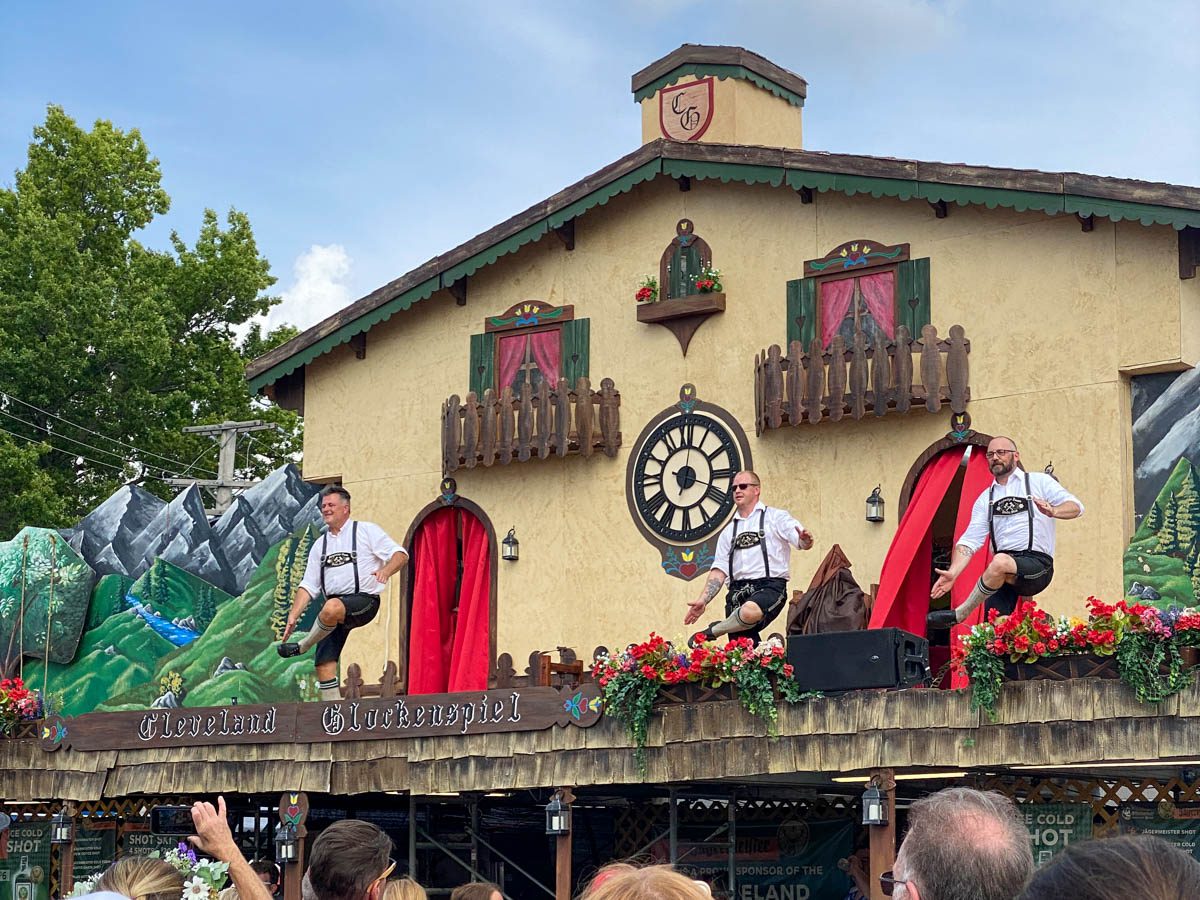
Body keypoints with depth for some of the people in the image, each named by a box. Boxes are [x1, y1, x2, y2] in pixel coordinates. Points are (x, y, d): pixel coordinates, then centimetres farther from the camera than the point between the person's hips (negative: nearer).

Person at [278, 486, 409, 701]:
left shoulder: (366, 530, 5)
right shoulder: (320, 545, 21)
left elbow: (400, 554, -3)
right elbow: (308, 586, 19)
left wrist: (385, 571, -24)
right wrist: (293, 616, 7)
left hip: (364, 601, -6)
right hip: (333, 607, 6)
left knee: (331, 608, -37)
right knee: (324, 665, -8)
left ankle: (302, 646, -13)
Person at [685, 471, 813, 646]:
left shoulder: (775, 518, 8)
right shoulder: (729, 531, 24)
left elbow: (804, 543, -6)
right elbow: (719, 570, 18)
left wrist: (805, 539, -31)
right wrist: (703, 600, 4)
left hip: (769, 587, -5)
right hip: (737, 590, 5)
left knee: (750, 612, -36)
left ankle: (712, 632, -12)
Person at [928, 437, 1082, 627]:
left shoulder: (1038, 482, 10)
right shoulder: (986, 499, 21)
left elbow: (1076, 507, 0)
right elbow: (970, 540, 11)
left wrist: (1053, 511, -24)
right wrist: (953, 573, -8)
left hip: (1038, 564, -5)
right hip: (1003, 573, 5)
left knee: (1000, 562, -34)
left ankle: (959, 615, -22)